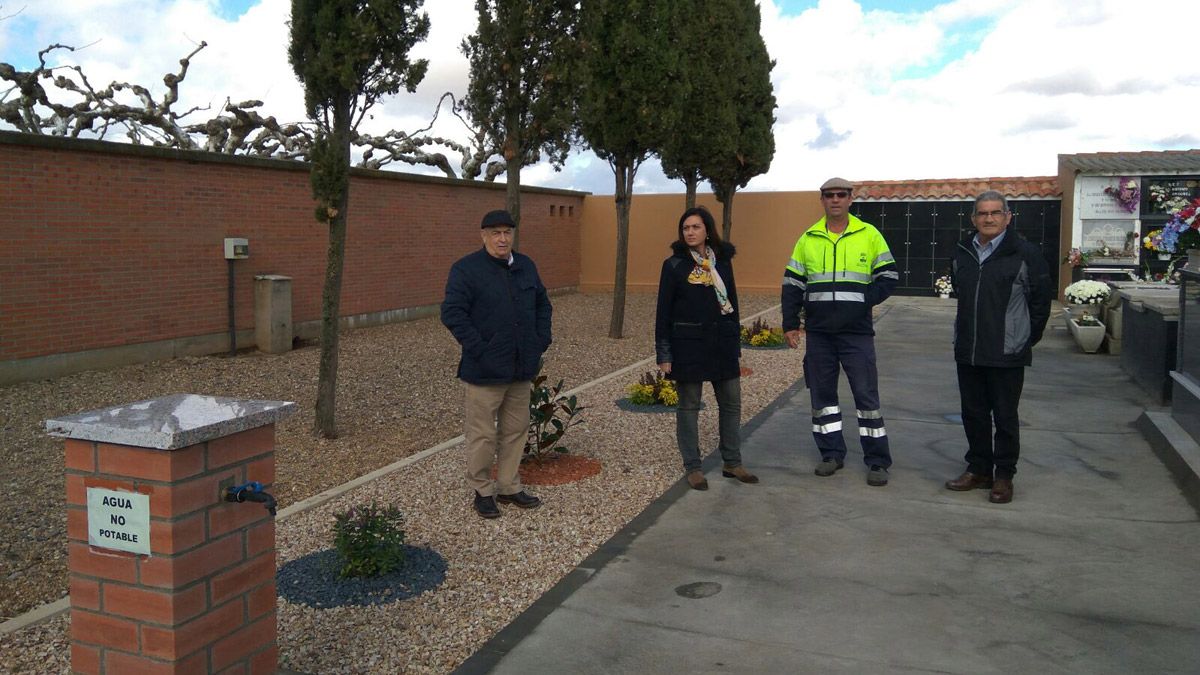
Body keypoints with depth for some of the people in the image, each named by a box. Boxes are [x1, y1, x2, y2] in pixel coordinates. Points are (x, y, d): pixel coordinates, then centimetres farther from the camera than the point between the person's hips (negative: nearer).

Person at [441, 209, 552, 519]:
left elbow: (542, 305, 20)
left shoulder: (526, 266, 10)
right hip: (486, 371, -6)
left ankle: (509, 487, 27)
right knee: (483, 435, 2)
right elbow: (452, 313, -15)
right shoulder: (466, 269, -10)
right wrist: (479, 350, -17)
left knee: (515, 430, 14)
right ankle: (482, 491, 17)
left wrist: (541, 342, 9)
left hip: (522, 368, 6)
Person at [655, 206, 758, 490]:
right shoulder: (674, 265, -3)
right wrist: (664, 354, -7)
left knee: (731, 403, 8)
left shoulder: (723, 261, 7)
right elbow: (663, 311, -3)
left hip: (722, 342, 4)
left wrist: (736, 346, 11)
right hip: (688, 344, -4)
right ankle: (692, 468, 15)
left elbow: (732, 303, 13)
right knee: (689, 407, 4)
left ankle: (732, 463, 22)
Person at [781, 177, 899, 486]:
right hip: (818, 333, 3)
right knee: (822, 393, 9)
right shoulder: (808, 239, 7)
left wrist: (864, 300, -12)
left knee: (866, 395, -1)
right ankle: (832, 454, 22)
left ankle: (877, 461, 9)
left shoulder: (869, 235, 1)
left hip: (857, 332, -3)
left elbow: (889, 277, 2)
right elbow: (792, 284, 8)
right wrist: (790, 323, 2)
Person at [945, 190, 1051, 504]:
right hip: (967, 352, 6)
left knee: (1005, 418, 3)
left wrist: (1025, 340, 1)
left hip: (1007, 354, -5)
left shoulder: (1025, 254, -8)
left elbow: (1040, 302, -2)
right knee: (973, 414, 13)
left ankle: (1004, 476, 15)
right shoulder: (961, 254, 9)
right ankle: (979, 469, 26)